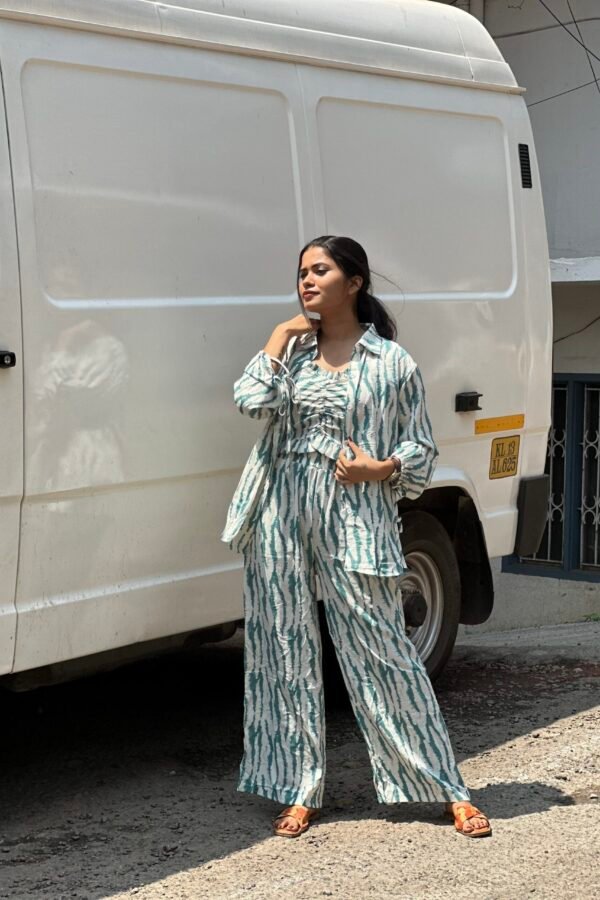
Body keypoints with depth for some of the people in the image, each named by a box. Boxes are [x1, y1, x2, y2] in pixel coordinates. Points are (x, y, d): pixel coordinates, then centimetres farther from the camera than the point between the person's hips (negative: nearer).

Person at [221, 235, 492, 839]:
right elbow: (251, 400, -7)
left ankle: (449, 791, 7)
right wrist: (280, 338, -3)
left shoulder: (391, 361, 3)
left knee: (381, 651, -2)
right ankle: (300, 793, 16)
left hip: (355, 516, -3)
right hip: (282, 513, 3)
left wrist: (381, 468, -11)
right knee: (287, 647, 5)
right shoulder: (290, 349, 11)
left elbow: (422, 448, 6)